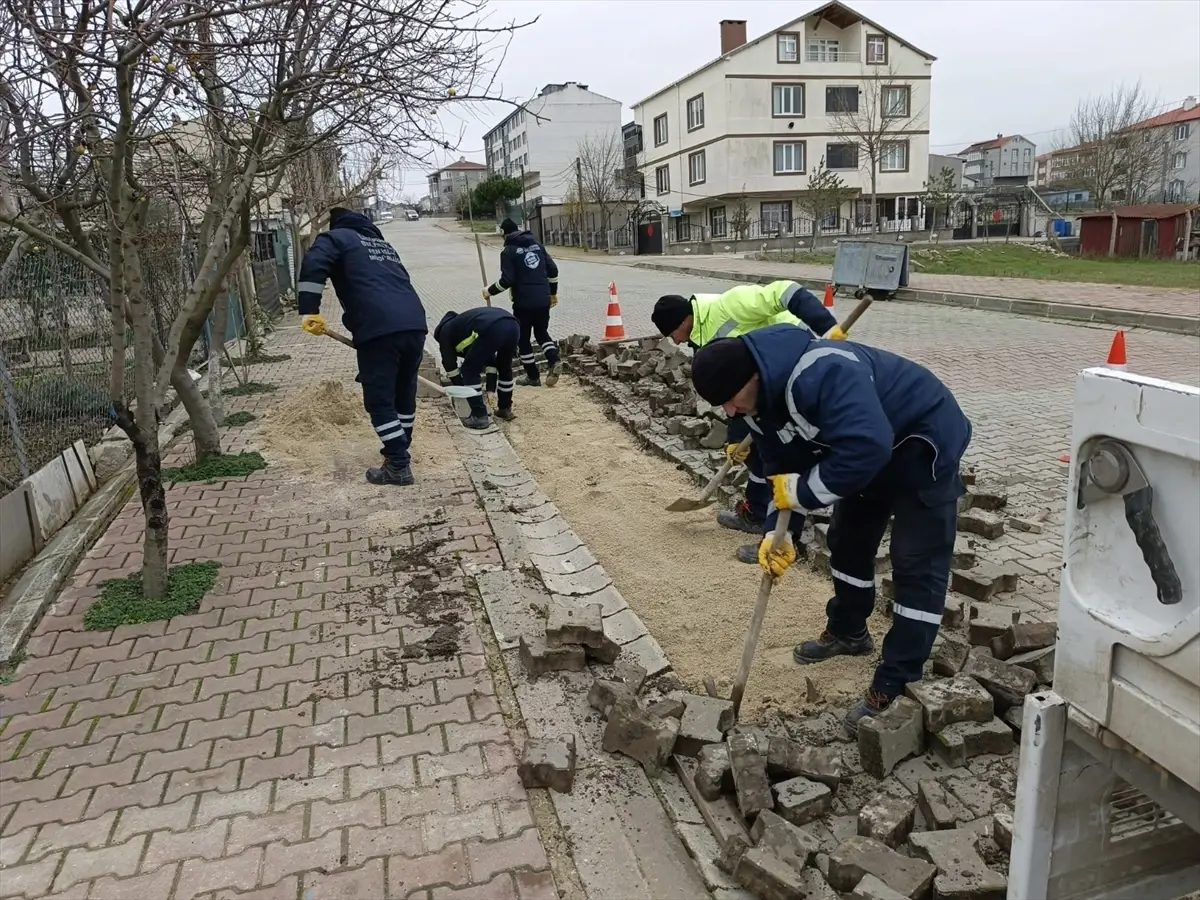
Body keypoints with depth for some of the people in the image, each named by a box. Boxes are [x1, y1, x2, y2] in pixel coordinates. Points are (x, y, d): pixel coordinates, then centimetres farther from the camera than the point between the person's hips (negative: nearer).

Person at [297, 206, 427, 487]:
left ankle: (398, 466, 5)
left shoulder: (336, 237, 15)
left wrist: (308, 312, -7)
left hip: (379, 330, -7)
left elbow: (313, 266, -6)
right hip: (414, 323, 7)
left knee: (379, 400, 3)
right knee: (405, 392, 20)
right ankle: (399, 452, 35)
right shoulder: (383, 244, 35)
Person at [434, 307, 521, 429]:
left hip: (492, 329, -7)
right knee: (504, 367, 31)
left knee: (470, 370, 10)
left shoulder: (445, 332, 25)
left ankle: (479, 416, 8)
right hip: (513, 324, 7)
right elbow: (490, 359, 42)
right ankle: (505, 409, 40)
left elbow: (450, 365, 26)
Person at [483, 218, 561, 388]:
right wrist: (553, 292, 21)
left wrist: (490, 291, 1)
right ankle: (553, 361, -1)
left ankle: (533, 377, 15)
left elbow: (507, 280, -14)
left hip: (523, 301, -5)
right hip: (543, 299, 5)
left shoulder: (509, 251, -6)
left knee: (523, 338, 10)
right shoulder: (537, 244, 11)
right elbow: (553, 269, 10)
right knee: (542, 332, 23)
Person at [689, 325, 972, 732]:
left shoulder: (821, 373, -38)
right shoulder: (766, 399, -6)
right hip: (873, 449, 9)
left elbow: (866, 447, -46)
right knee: (848, 539, 18)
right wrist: (777, 532, -13)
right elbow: (783, 470, 0)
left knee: (916, 564, -8)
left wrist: (802, 492, -33)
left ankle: (895, 690, -4)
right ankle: (848, 632, 39)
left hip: (923, 443, -9)